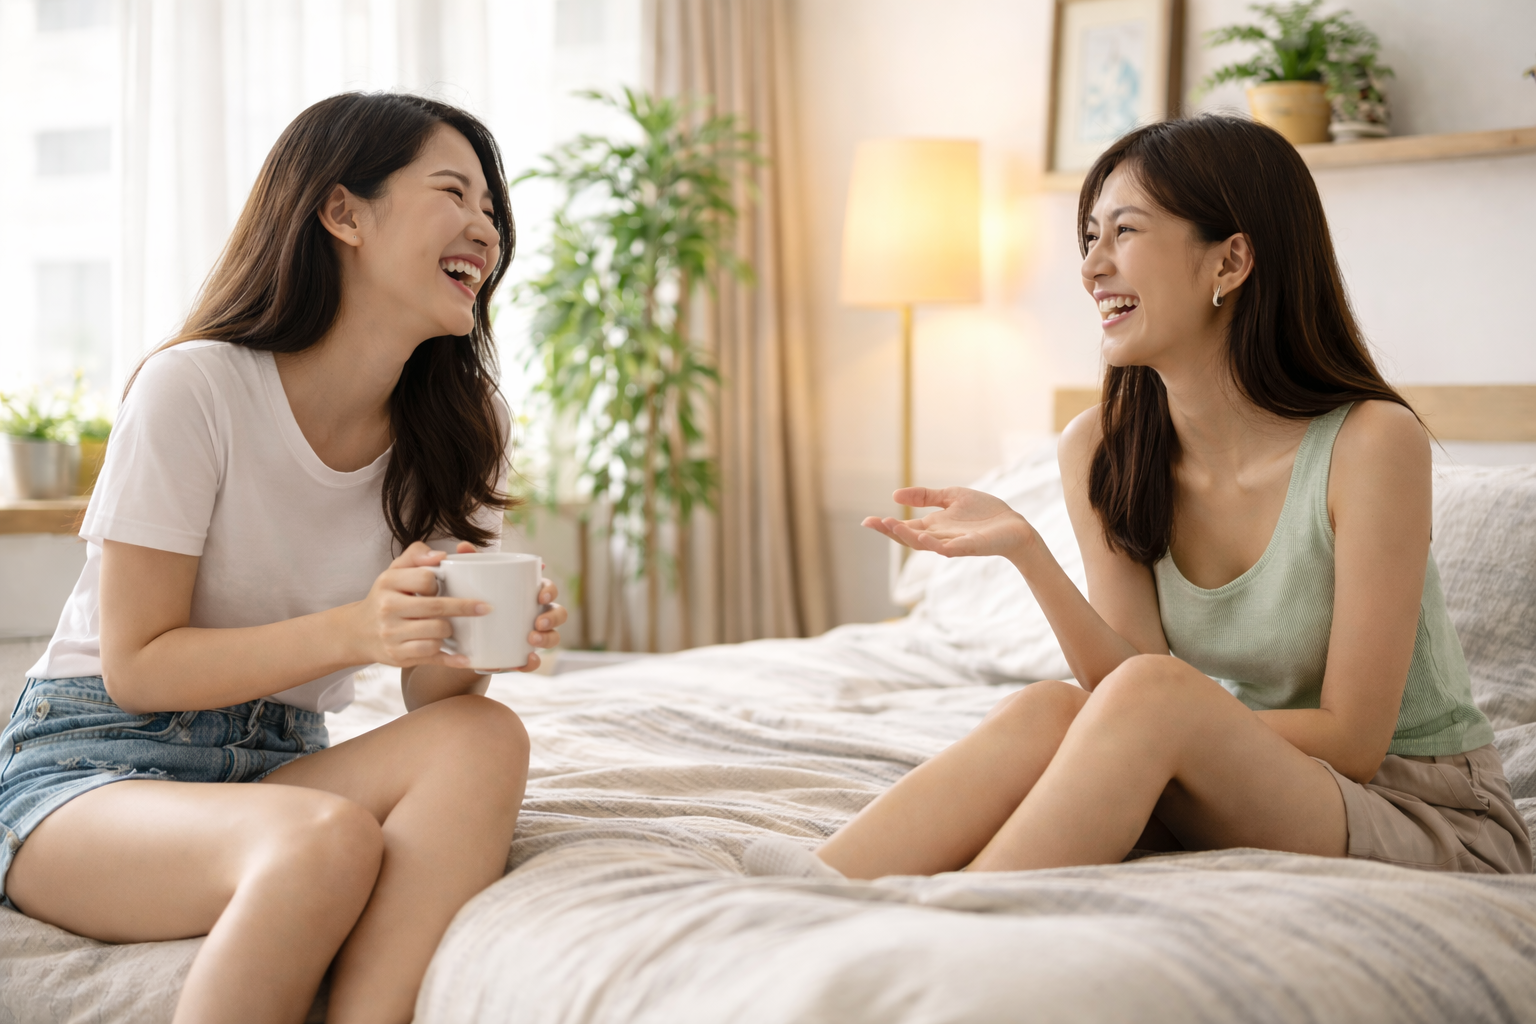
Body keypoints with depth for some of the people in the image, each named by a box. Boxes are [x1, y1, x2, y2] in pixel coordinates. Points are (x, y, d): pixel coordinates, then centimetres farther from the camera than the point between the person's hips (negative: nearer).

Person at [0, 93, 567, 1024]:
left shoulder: (456, 430, 3)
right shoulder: (194, 389, -13)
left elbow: (435, 700, 3)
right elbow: (136, 666, -13)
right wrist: (354, 631, -27)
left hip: (277, 768, 5)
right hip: (95, 765, -5)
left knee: (488, 738, -27)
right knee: (326, 839, -36)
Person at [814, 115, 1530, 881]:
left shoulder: (1372, 442, -19)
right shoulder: (1099, 451, -2)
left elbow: (1350, 740, -16)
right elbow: (1128, 682, -10)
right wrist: (1024, 549, -23)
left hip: (1429, 817, -4)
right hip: (1242, 797, 4)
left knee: (1150, 699, -30)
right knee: (1042, 710, -25)